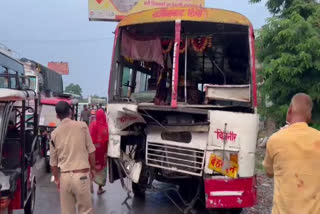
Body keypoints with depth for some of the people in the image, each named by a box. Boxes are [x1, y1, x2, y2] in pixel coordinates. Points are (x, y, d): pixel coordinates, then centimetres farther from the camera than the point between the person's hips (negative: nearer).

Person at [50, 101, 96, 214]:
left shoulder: (54, 133, 4)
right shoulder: (82, 126, -4)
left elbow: (53, 161, 10)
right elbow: (91, 151, 0)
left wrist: (57, 179, 25)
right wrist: (93, 168, 15)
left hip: (65, 177, 3)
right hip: (81, 175, -3)